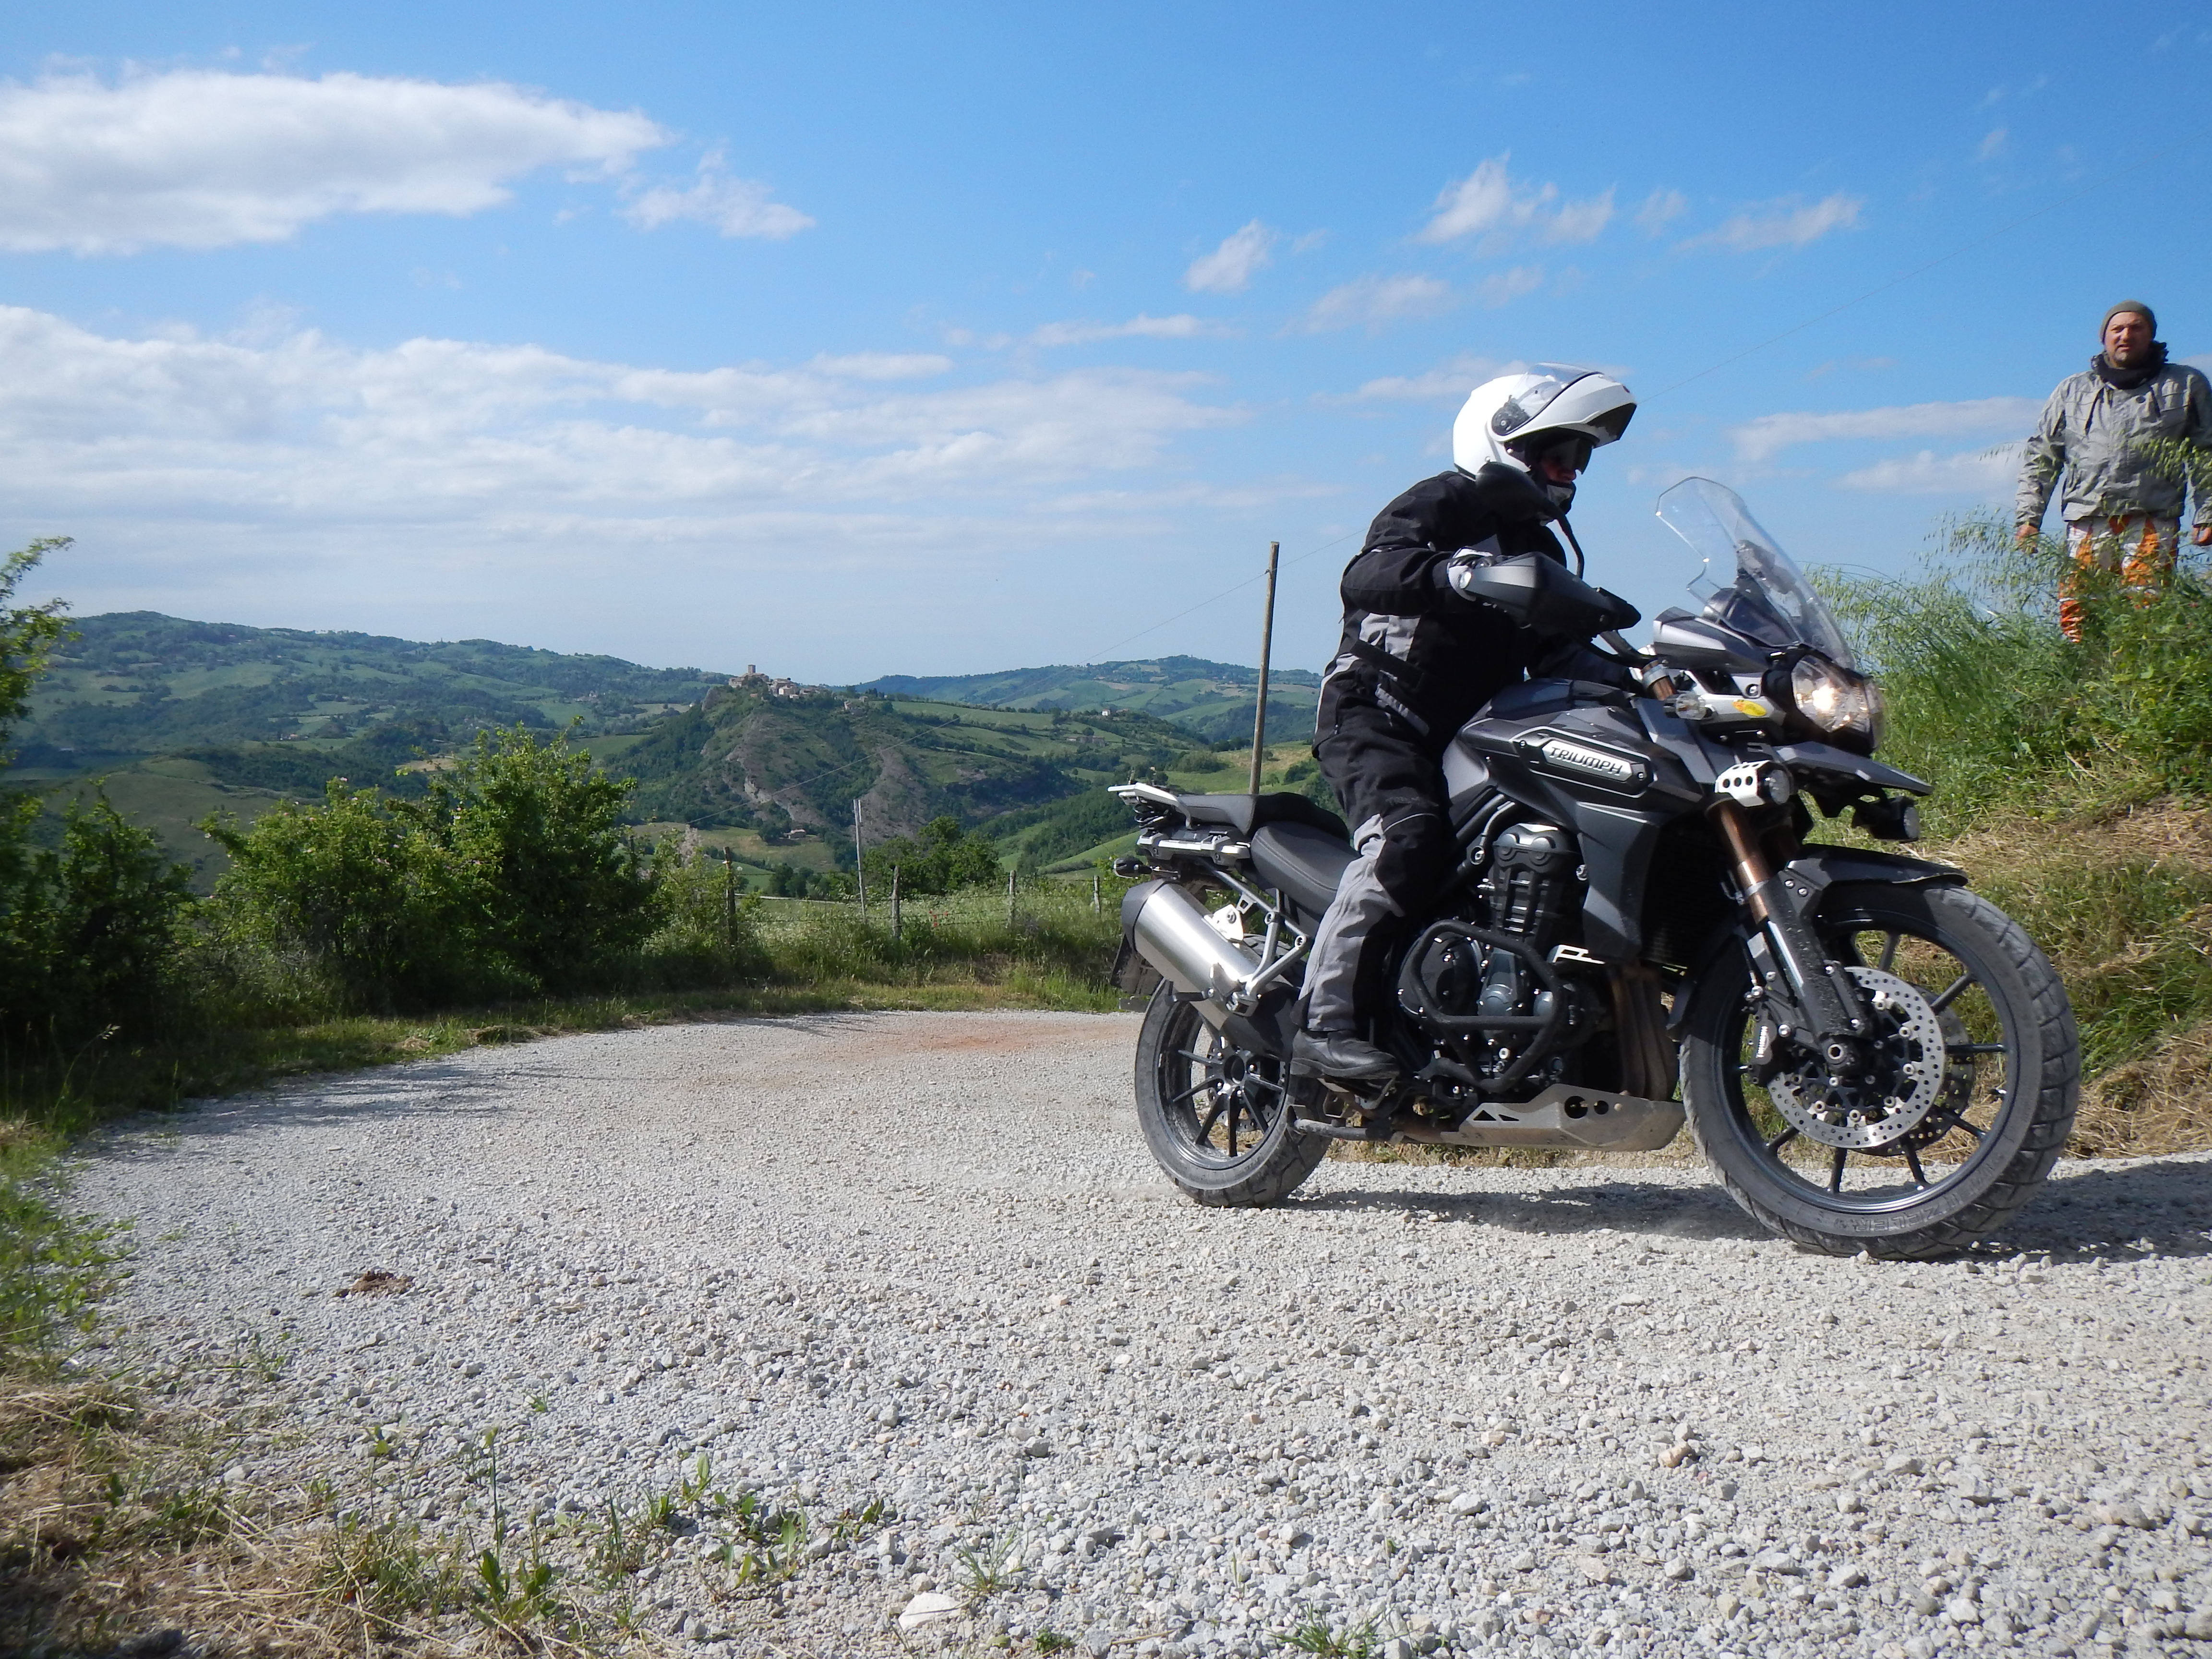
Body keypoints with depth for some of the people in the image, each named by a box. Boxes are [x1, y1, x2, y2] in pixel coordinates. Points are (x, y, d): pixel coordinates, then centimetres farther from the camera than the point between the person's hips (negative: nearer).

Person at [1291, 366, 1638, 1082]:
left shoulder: (1538, 547, 22)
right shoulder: (1438, 505, -6)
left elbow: (1557, 654, 16)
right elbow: (1365, 578, -25)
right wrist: (1461, 576, -42)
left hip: (1466, 739, 9)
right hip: (1375, 719, -9)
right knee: (1410, 839, -32)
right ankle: (1324, 1023, -31)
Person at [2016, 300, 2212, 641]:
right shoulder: (2073, 390, 22)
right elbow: (2041, 457, 21)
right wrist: (2029, 517, 11)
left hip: (2152, 523, -2)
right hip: (2087, 523, 2)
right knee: (2075, 615, -9)